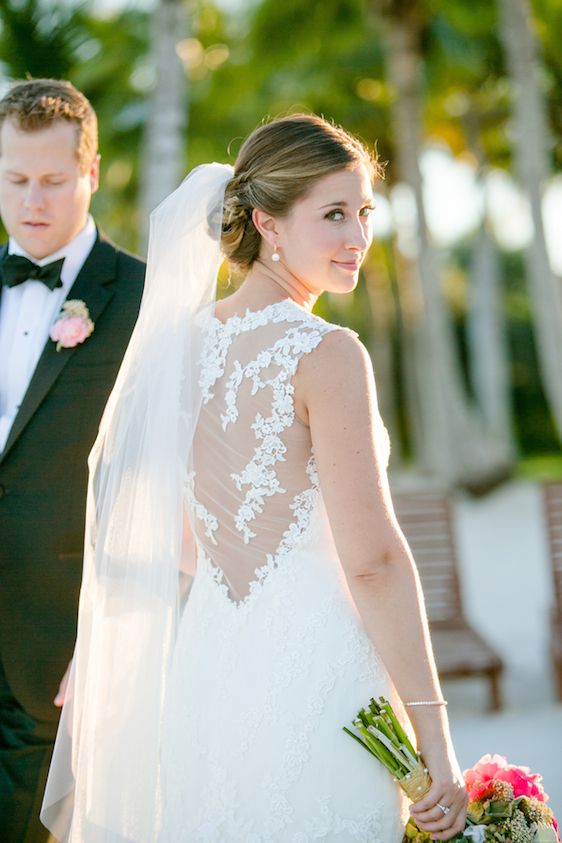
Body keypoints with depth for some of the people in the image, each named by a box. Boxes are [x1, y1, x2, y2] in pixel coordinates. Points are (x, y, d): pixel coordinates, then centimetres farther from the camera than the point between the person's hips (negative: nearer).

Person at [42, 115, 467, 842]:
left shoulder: (182, 341, 6)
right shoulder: (328, 355, -15)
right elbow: (372, 559, -18)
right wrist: (434, 735, -13)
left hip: (201, 668, 7)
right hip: (308, 672, -7)